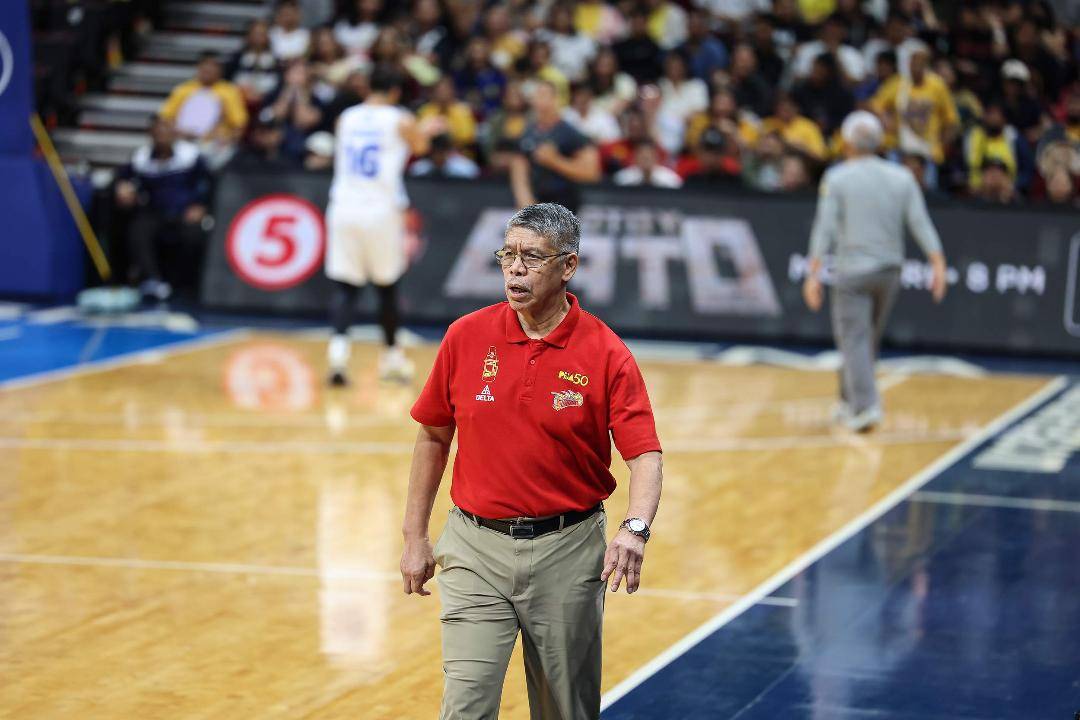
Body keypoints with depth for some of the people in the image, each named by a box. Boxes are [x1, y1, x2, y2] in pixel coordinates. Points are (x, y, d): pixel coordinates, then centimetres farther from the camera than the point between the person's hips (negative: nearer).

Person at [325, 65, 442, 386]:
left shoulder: (346, 118, 9)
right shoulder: (402, 121, -2)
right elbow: (420, 146, 20)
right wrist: (426, 130, 44)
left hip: (344, 210, 2)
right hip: (381, 212, -2)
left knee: (344, 287, 0)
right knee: (387, 286, 14)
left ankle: (338, 349, -22)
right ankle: (391, 357, 25)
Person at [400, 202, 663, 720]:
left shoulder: (607, 355, -8)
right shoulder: (466, 337, -1)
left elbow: (645, 455, -13)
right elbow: (433, 437, 10)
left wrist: (635, 528, -32)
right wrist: (415, 538, 9)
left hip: (567, 552, -1)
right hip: (476, 548, 1)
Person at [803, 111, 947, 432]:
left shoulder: (837, 178, -4)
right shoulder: (901, 177, 6)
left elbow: (825, 228, -9)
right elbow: (921, 224, 0)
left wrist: (814, 273, -9)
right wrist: (938, 264, -1)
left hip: (853, 272, -4)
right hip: (889, 270, 4)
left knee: (854, 340, -4)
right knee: (868, 340, 18)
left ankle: (865, 406, -18)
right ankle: (849, 400, 28)